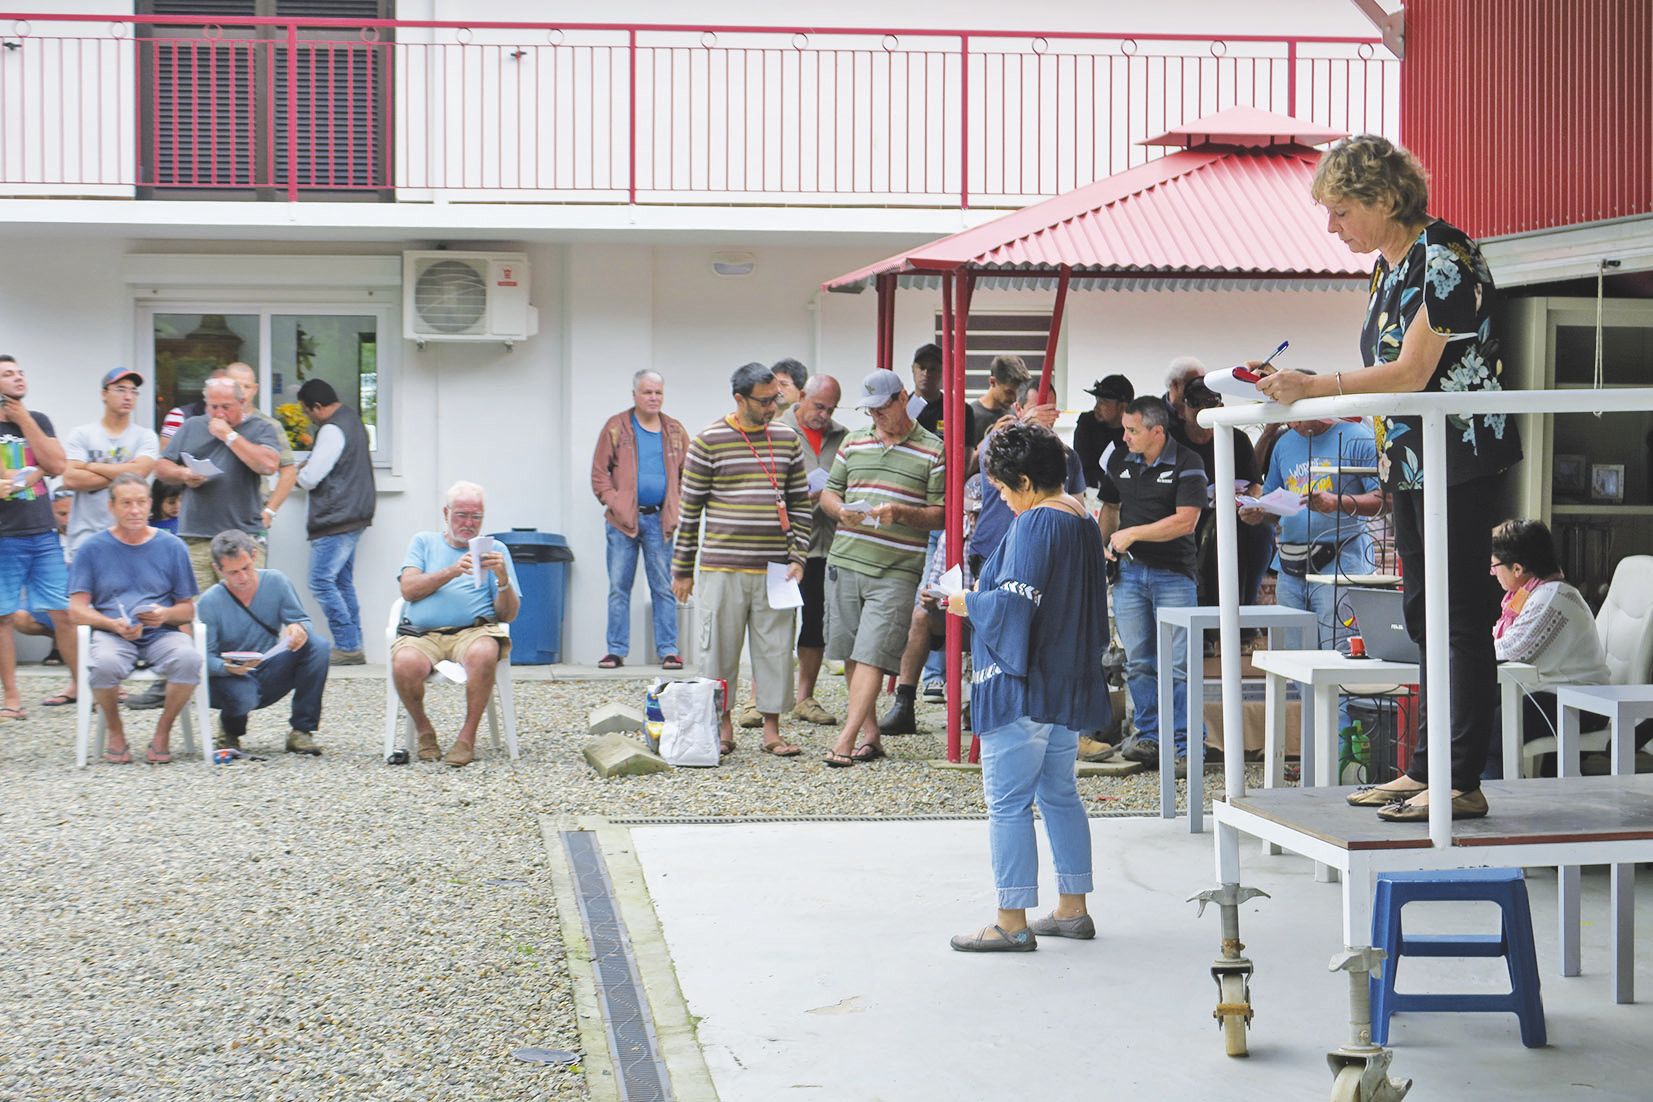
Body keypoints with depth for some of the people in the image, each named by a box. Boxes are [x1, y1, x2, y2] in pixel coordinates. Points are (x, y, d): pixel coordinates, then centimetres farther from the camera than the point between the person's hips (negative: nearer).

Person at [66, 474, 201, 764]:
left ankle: (163, 732, -9)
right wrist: (114, 624, -17)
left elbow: (188, 609, 11)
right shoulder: (92, 549, 7)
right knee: (104, 664, -37)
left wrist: (166, 615, -13)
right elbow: (77, 610, 1)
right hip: (112, 634, -1)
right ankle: (116, 734, -7)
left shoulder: (171, 546, 10)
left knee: (189, 659, -34)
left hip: (162, 634, 1)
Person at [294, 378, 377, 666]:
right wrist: (310, 469, 17)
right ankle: (353, 646, 14)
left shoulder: (332, 430, -16)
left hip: (336, 519, -10)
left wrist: (301, 472, 7)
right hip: (353, 516, 10)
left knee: (321, 582, -8)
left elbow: (310, 478, -17)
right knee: (343, 582, 13)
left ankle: (347, 647, -9)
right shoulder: (353, 419, 16)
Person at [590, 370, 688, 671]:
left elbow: (687, 476, 13)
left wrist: (678, 509, 0)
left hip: (660, 519, 1)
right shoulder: (616, 427, 3)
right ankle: (616, 650, 8)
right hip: (623, 520, -1)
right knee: (619, 588, 3)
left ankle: (668, 649, 7)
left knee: (664, 589, 3)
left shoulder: (675, 431, 10)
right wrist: (614, 504, -7)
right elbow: (599, 472, 2)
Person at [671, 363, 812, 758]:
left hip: (775, 569, 3)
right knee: (720, 649, 3)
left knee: (776, 649, 4)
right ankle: (723, 728, 17)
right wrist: (682, 569, 1)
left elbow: (801, 503, 14)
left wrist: (797, 557, 3)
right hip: (722, 568, -3)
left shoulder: (787, 439, 9)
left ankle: (772, 730, 13)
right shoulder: (709, 441, -2)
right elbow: (690, 509, 1)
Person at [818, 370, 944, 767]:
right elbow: (829, 492, 18)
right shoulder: (854, 441, 14)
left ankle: (846, 740, -10)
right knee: (851, 653, 8)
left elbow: (941, 514, -1)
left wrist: (901, 514, -18)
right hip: (844, 561, 5)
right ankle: (869, 734, 19)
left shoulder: (932, 451, 1)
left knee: (872, 654, -10)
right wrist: (842, 511, -5)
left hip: (896, 570, -5)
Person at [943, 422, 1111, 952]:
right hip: (1069, 686, 10)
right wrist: (989, 593, 18)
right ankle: (1072, 909, 22)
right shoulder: (1082, 521, 12)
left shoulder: (1035, 523, -16)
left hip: (1023, 686, -10)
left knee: (1008, 803, -4)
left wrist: (969, 603, -4)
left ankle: (1012, 923, -2)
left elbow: (1014, 605, -22)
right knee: (1059, 794, 16)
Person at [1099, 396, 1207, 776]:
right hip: (1128, 572, 5)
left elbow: (1185, 521, -15)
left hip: (1173, 573, -5)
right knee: (1138, 662, 7)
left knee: (1179, 664, -6)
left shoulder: (1187, 465, -8)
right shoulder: (1118, 460, 9)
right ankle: (1148, 737, 16)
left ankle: (1187, 746, -3)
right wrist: (1103, 545, 5)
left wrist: (1132, 534, -13)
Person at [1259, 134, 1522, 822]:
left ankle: (1464, 784, -6)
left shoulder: (1444, 257, -15)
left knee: (1461, 616, -8)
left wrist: (1315, 387, -22)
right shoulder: (1386, 267, 13)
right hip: (1410, 459, 10)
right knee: (1425, 618, 11)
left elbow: (1411, 373, -20)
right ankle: (1425, 771, 17)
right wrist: (1299, 393, 11)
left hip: (1461, 456, -10)